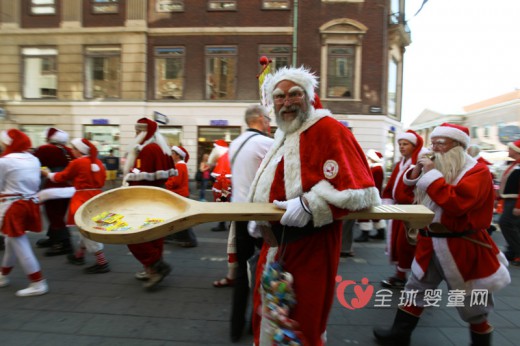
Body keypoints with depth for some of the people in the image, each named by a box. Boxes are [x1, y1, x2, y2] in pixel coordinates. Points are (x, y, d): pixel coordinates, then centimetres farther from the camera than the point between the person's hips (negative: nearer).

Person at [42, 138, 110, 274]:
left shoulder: (77, 163, -9)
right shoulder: (97, 162, 7)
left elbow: (61, 177, 4)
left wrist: (48, 173, 24)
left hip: (83, 198, -7)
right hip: (96, 196, 8)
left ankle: (102, 263, -4)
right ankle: (78, 255, 38)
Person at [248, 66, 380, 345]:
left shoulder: (328, 129, -16)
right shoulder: (283, 136, 13)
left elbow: (358, 188, -24)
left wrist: (309, 204, -31)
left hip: (309, 246, -9)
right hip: (276, 244, 9)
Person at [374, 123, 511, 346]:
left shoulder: (477, 171, -14)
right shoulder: (437, 166, 9)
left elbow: (456, 203, -31)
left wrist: (432, 174, -25)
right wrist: (417, 170, -3)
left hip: (463, 247, -7)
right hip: (431, 244, 7)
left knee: (472, 305, 13)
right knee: (415, 290, 14)